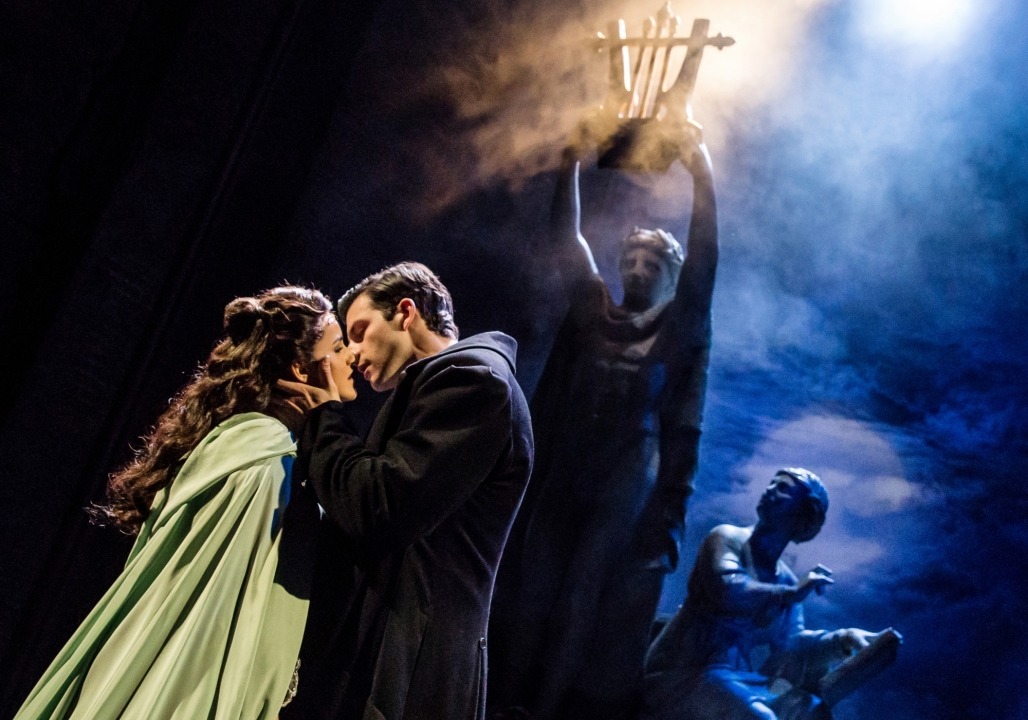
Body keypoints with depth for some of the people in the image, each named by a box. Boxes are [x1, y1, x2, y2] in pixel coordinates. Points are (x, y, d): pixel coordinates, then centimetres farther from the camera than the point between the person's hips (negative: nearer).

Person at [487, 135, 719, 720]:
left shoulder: (680, 330, 7)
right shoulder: (593, 312, 14)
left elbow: (705, 258, -3)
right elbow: (568, 239, 10)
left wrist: (702, 174, -7)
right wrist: (571, 162, 4)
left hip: (628, 490, -3)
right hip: (562, 479, 3)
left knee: (585, 604, -2)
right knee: (531, 594, 0)